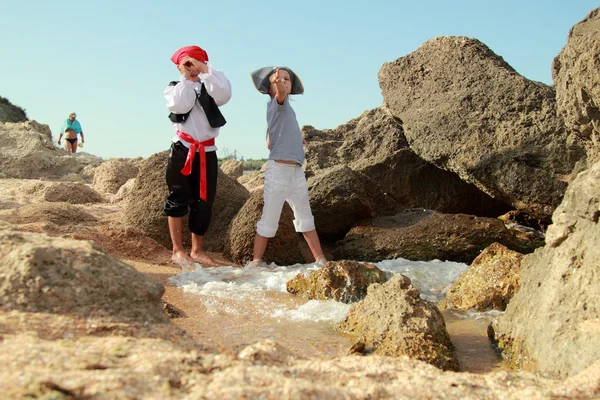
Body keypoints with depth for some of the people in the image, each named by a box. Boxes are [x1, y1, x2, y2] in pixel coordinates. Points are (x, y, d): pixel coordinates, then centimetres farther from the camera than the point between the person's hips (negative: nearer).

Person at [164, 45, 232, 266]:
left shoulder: (209, 87, 11)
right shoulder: (174, 88, 8)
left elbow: (224, 95, -12)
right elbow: (179, 106, -14)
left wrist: (205, 70, -12)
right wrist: (186, 78, -8)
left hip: (207, 151, 3)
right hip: (183, 149, -2)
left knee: (204, 201, 4)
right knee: (179, 198, -2)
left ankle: (197, 250, 13)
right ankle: (177, 250, 4)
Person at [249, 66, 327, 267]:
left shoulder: (282, 107, 17)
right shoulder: (276, 103, -5)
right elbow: (280, 93, -32)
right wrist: (276, 82, -52)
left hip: (296, 171, 9)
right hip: (279, 170, -9)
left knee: (305, 218, 13)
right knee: (269, 221, -1)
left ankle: (320, 259, 19)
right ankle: (256, 261, 10)